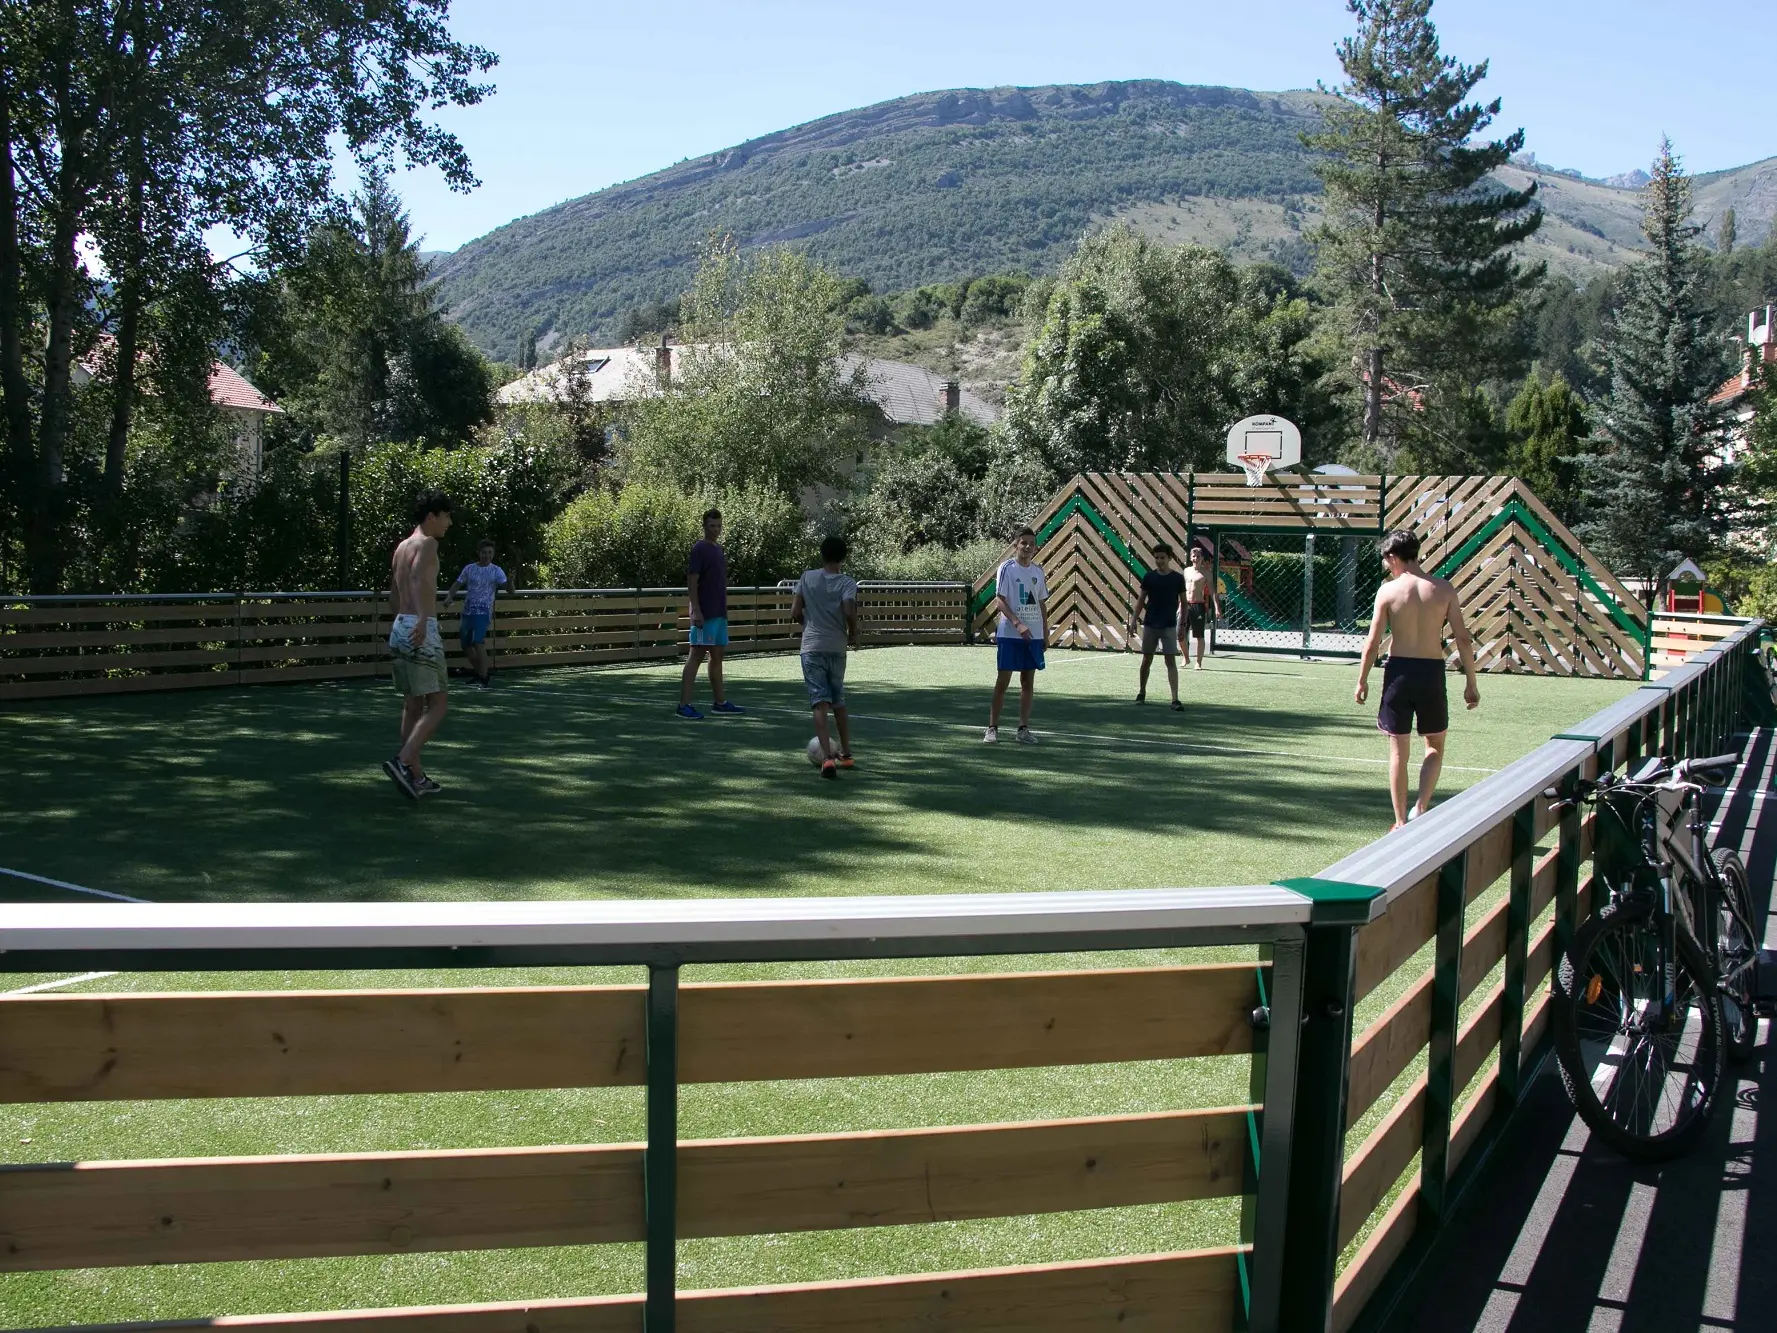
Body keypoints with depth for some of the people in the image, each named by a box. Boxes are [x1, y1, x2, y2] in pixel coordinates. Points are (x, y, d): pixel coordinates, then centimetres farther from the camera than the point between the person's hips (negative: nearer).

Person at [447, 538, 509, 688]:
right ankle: (478, 673, 29)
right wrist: (449, 597, -7)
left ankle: (484, 678, -18)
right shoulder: (469, 569, 6)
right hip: (467, 611, 5)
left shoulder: (496, 571, -3)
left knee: (479, 642, -21)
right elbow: (457, 584, 11)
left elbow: (508, 588, -12)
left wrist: (510, 581, -35)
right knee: (465, 644, 11)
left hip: (483, 612, -5)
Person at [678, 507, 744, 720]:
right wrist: (696, 610, -21)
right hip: (704, 614, -9)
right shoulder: (699, 548, -9)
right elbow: (692, 581, -15)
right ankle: (684, 704, -8)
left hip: (720, 613, 9)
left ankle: (720, 703, 19)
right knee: (697, 655, -9)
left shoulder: (719, 548, 16)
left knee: (717, 656, 12)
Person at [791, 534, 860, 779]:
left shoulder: (807, 578, 2)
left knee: (821, 704, -6)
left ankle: (827, 757, -21)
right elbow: (849, 611, -19)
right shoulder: (847, 582, -3)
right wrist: (853, 634, 0)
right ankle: (845, 754, 27)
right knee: (838, 701, 19)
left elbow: (795, 613, 1)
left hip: (811, 647, -1)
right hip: (836, 648, 1)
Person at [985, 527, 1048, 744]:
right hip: (1009, 634, -5)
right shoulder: (1007, 568, -6)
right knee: (1003, 681, -2)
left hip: (1033, 635, 5)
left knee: (1028, 681, 7)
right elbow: (999, 600, -12)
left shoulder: (1038, 570, 10)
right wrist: (1017, 623, -23)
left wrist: (1045, 632, 12)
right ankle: (992, 728, 4)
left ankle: (1023, 729, 12)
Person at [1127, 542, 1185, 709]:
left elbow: (1183, 602, 4)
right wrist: (1133, 621, 0)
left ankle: (1175, 699, -12)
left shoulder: (1178, 578, -2)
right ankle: (1141, 692, 28)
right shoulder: (1149, 576, 1)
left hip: (1169, 626, -2)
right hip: (1150, 625, 2)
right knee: (1147, 660, 10)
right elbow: (1141, 600, 7)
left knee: (1171, 661, -8)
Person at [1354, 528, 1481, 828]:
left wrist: (1362, 680, 7)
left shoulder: (1388, 591, -6)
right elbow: (1463, 639, -1)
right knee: (1435, 746, 19)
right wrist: (1471, 683, 7)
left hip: (1398, 671, -1)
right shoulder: (1444, 590, -1)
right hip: (1432, 672, 1)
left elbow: (1373, 641, -5)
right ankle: (1421, 809, 2)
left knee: (1399, 752, 8)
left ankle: (1401, 822, 12)